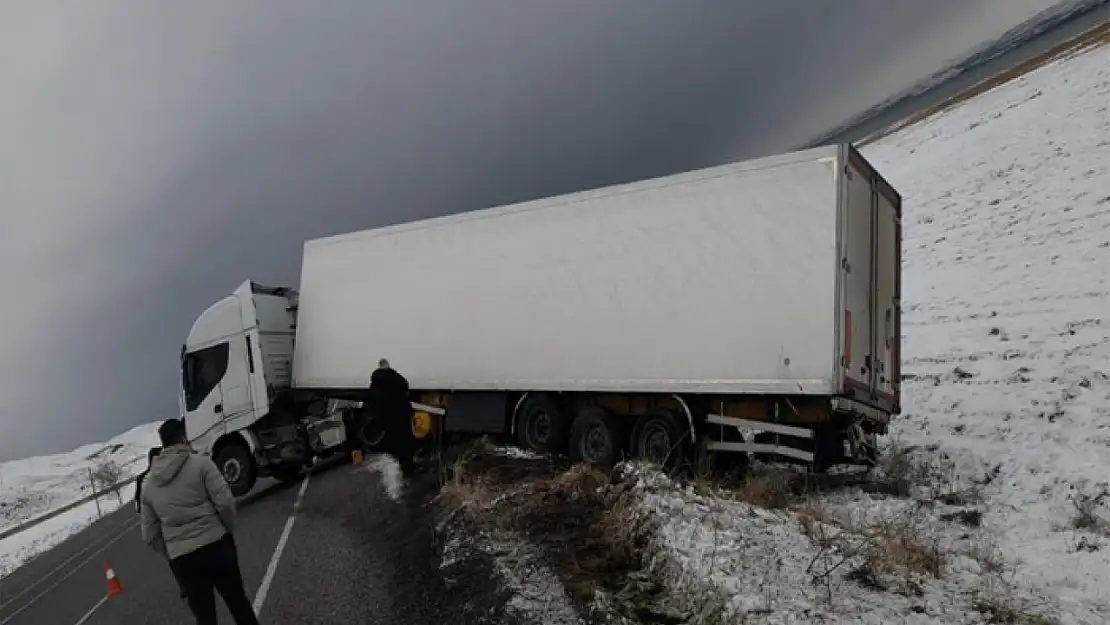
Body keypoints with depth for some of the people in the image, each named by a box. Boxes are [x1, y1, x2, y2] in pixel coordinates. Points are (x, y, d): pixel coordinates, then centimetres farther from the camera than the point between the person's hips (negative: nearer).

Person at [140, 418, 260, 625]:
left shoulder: (149, 484, 10)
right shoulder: (199, 463, -5)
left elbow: (149, 535, 11)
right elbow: (225, 502, -13)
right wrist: (229, 531, 4)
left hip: (182, 560, 3)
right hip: (216, 545, -3)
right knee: (238, 602, 15)